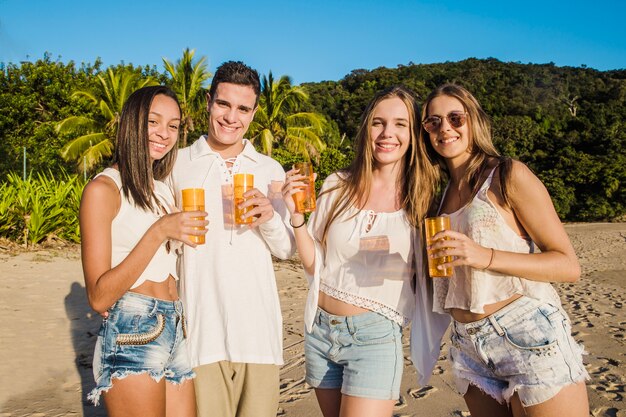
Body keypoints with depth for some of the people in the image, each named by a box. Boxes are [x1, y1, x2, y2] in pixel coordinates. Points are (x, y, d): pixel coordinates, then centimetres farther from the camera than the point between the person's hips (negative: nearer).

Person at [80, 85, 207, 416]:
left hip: (176, 334, 7)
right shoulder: (104, 188, -7)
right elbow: (99, 296, -14)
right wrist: (159, 231, -20)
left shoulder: (163, 191, 15)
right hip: (131, 337, -7)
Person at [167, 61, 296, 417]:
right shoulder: (178, 165, 3)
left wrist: (269, 218, -11)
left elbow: (287, 251, 7)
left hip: (259, 330, 2)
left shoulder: (271, 171, 8)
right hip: (202, 331, -2)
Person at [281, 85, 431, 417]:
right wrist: (296, 214, -8)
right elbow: (314, 265, 4)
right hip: (320, 331, 3)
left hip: (376, 337, -3)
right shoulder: (337, 186, 0)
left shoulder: (420, 201, -4)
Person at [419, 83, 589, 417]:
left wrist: (485, 256, -22)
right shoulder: (445, 194, 14)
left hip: (529, 335, -6)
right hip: (469, 348, 6)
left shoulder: (508, 175, -5)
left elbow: (569, 265, -10)